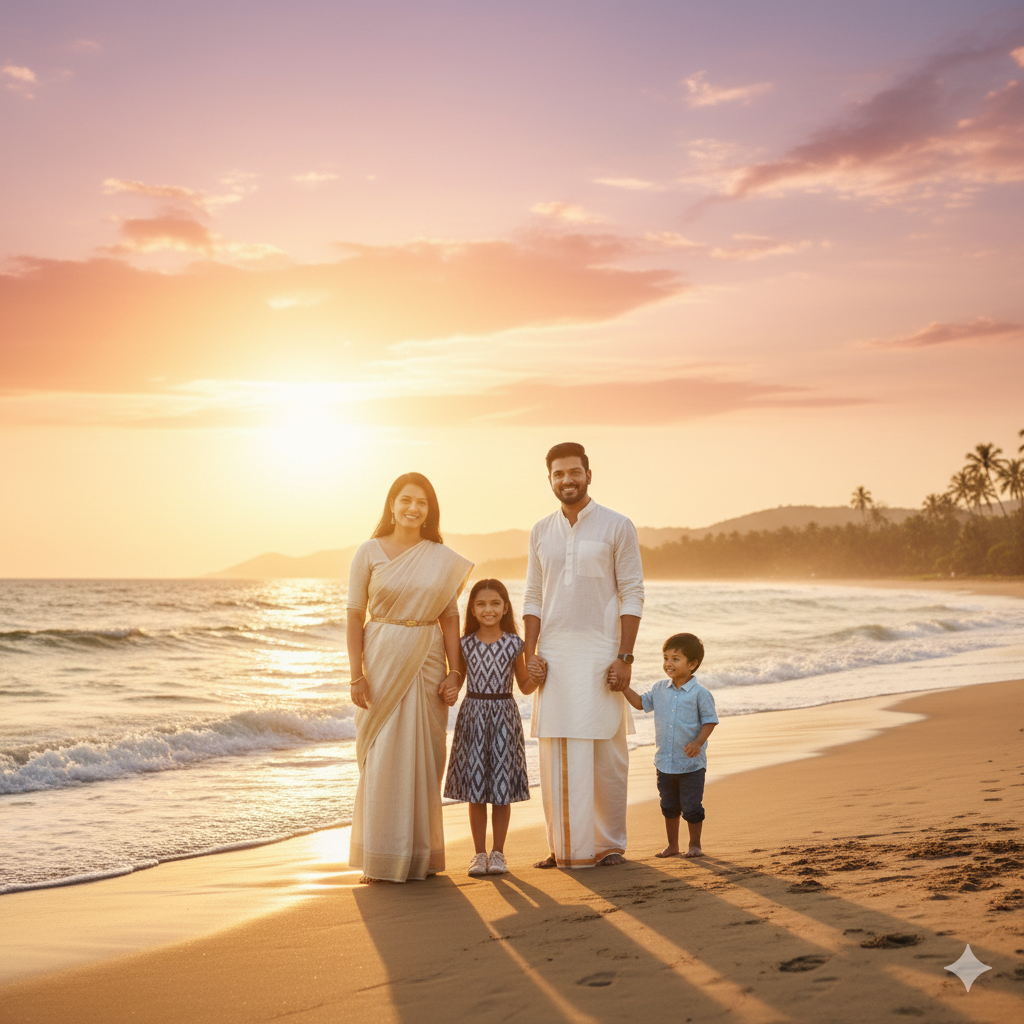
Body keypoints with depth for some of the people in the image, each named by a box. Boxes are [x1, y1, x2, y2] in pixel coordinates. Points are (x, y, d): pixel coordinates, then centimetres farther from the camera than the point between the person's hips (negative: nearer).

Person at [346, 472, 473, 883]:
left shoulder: (444, 559, 6)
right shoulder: (369, 552, -1)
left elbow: (449, 618, 8)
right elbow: (355, 616, -1)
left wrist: (454, 672, 0)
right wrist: (356, 675, -8)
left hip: (427, 664, 2)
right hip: (382, 662, -2)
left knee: (423, 757, 6)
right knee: (382, 759, -2)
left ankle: (421, 855, 16)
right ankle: (381, 859, 7)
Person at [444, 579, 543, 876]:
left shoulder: (514, 643, 0)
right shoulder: (465, 644, 2)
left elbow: (524, 685, 8)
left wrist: (537, 676, -12)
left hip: (504, 716, -1)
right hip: (473, 716, 1)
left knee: (502, 786, 3)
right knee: (475, 786, 4)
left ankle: (498, 853, 15)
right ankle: (479, 853, 14)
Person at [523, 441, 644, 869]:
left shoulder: (617, 527, -1)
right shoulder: (541, 532, 11)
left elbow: (632, 595, -4)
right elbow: (534, 598, 12)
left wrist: (624, 657, -11)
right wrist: (530, 654, 0)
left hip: (600, 653, -3)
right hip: (554, 654, 4)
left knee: (606, 754, 0)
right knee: (556, 754, 3)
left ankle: (609, 844, 10)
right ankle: (564, 847, 10)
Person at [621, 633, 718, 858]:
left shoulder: (700, 694, -11)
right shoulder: (660, 689, 4)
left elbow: (710, 721, -9)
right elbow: (640, 703, 16)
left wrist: (698, 742, -23)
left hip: (691, 764, -5)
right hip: (664, 762, 5)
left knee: (691, 806, 1)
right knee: (669, 806, 14)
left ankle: (695, 845, 17)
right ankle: (672, 845, 26)